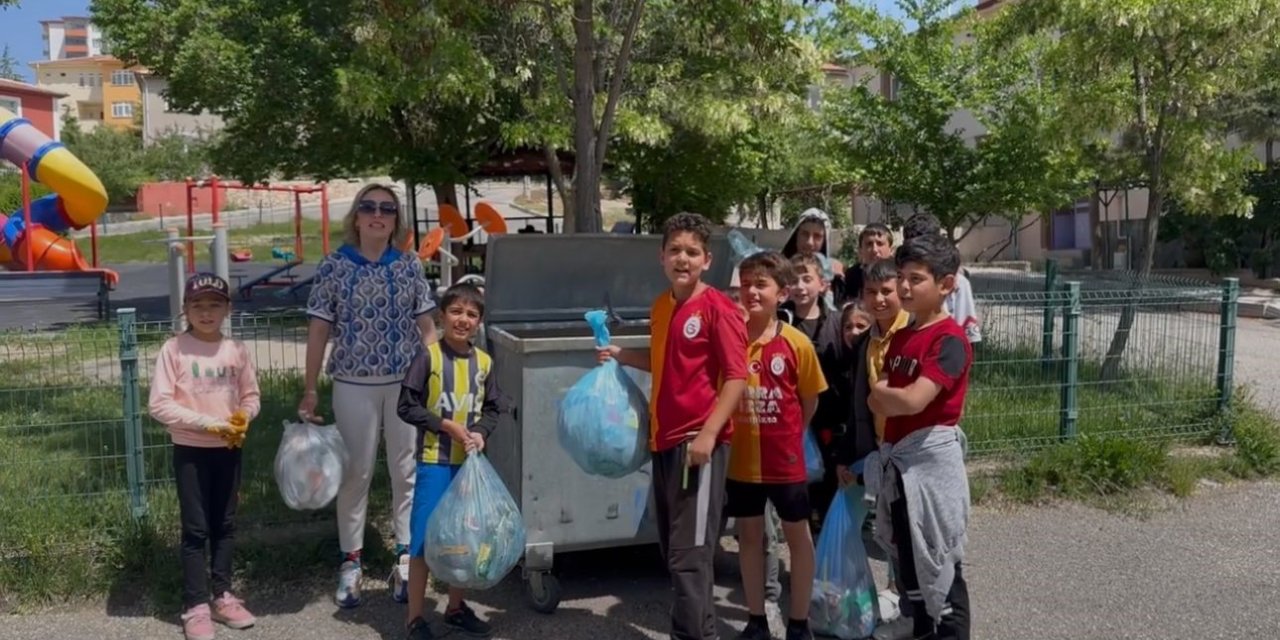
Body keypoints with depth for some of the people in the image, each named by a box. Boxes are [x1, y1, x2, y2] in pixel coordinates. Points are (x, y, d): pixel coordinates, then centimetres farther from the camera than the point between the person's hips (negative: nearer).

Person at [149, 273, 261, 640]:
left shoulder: (236, 349, 1)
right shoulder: (174, 349, -9)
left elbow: (251, 396, 10)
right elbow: (159, 405, -14)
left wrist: (243, 417, -12)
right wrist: (209, 423, -19)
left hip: (229, 449, 4)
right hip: (190, 451, -4)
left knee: (225, 526, 13)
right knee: (195, 529, 2)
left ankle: (222, 597, 26)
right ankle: (195, 607, 11)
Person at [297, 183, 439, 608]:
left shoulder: (410, 266, 2)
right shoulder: (334, 267, -2)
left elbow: (426, 327, 5)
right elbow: (319, 331, -1)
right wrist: (309, 390, -2)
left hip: (407, 383, 1)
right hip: (353, 385, -1)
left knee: (407, 471, 8)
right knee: (356, 473, 9)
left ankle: (406, 559, 21)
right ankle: (351, 562, 23)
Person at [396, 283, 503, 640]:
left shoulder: (484, 363, 3)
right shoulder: (429, 357, -10)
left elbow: (492, 409, 9)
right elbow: (407, 406, -10)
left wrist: (480, 432, -10)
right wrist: (447, 425, -15)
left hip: (470, 462, 5)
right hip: (435, 461, -5)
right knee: (425, 539, 0)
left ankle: (456, 608, 32)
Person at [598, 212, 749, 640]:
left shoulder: (717, 308, -10)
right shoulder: (660, 307, 12)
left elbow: (737, 376, -14)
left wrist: (708, 433, -20)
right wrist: (621, 356, 14)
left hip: (698, 442, -8)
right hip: (665, 440, 8)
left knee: (689, 554, -6)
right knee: (672, 550, 15)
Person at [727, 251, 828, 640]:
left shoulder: (797, 343, -9)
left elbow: (811, 400, 1)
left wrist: (787, 436, 6)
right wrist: (742, 432, -1)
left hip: (785, 459, -2)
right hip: (742, 459, 2)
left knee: (797, 536, 10)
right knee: (750, 535, 13)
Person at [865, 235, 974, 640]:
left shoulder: (950, 340, -15)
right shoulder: (900, 337, 12)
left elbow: (913, 400, -25)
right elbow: (877, 402, 12)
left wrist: (886, 393, -6)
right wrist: (894, 396, -8)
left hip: (931, 460, -9)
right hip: (897, 460, 9)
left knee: (939, 568, 1)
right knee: (908, 565, 18)